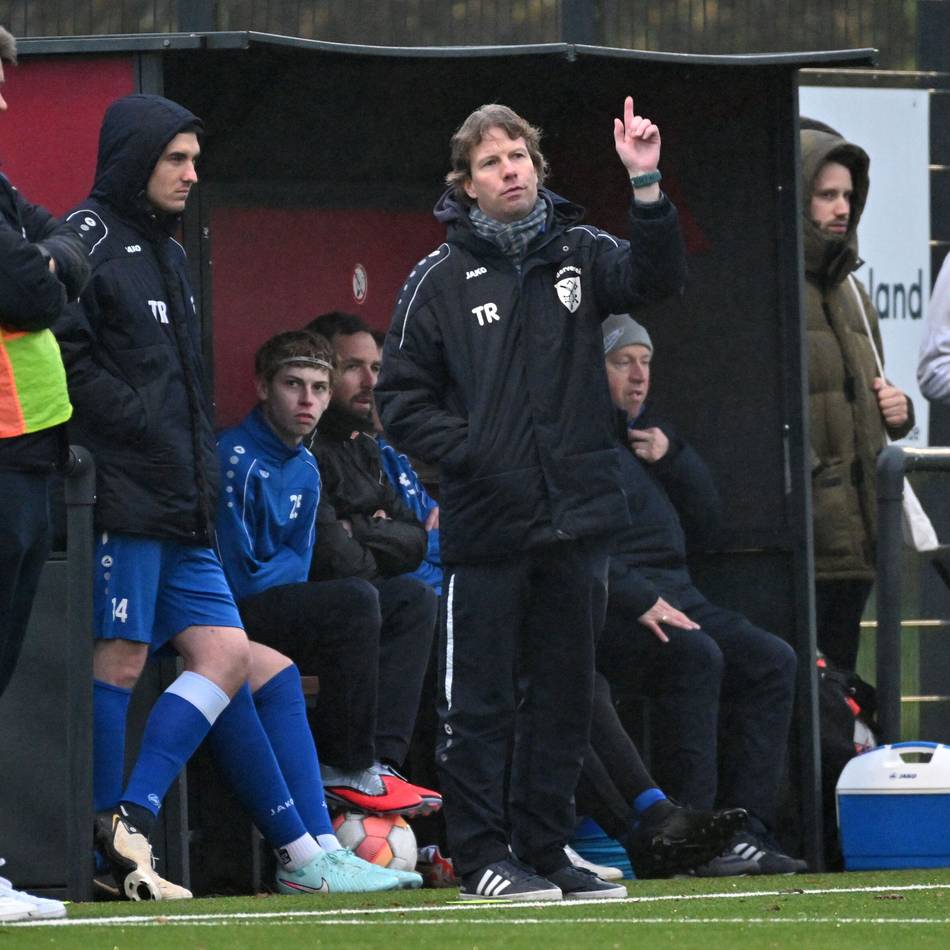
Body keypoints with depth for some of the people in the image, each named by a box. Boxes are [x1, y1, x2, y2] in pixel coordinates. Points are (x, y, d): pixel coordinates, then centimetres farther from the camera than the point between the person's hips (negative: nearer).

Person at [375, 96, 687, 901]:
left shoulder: (579, 253, 9)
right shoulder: (441, 279, 1)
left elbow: (657, 278, -10)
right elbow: (401, 397, 2)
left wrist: (647, 186, -22)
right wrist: (465, 451, -12)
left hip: (577, 520, 3)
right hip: (485, 528, -3)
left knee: (563, 698, 9)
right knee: (481, 701, -1)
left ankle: (544, 849, 16)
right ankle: (481, 856, 4)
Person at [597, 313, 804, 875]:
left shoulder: (649, 434, 25)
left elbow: (705, 522, 20)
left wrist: (671, 457, 5)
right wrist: (640, 601, -24)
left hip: (672, 601, 9)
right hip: (606, 612, -9)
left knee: (772, 659, -9)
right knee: (695, 656, -33)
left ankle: (745, 830, -17)